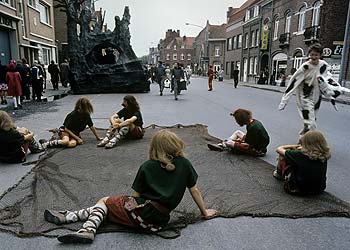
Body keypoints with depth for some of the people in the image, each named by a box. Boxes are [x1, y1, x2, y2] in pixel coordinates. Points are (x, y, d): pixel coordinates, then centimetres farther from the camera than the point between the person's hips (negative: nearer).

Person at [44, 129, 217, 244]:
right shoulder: (184, 164, 4)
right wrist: (204, 212, 20)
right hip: (160, 222, 4)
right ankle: (87, 230, 2)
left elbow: (136, 195, 2)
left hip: (141, 213, -3)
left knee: (104, 201, 19)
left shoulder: (146, 167, 1)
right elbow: (194, 190, 8)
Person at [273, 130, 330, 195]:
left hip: (298, 190, -5)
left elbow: (278, 149, -10)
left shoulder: (300, 155, -23)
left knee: (282, 156, 1)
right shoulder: (324, 156, -11)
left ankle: (279, 174, 31)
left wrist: (292, 147, 6)